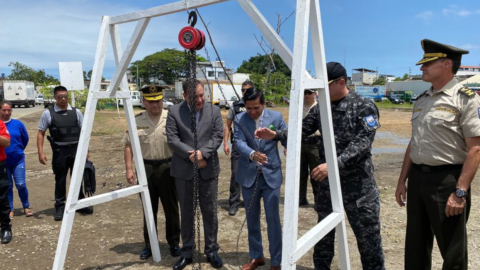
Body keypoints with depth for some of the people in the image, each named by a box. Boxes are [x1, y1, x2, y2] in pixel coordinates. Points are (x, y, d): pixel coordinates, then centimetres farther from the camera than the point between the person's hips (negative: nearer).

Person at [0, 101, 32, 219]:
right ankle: (10, 209, 20)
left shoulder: (18, 124, -5)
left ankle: (26, 207, 16)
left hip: (18, 159, 0)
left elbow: (25, 139, 9)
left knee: (21, 184, -2)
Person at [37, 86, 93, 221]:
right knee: (60, 180, 6)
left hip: (76, 149, 2)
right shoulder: (48, 113, -1)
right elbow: (41, 133, 1)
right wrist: (40, 152, -8)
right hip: (59, 150, -2)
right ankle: (59, 207, 18)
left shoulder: (76, 112, 4)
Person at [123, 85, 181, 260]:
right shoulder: (136, 121, 2)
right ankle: (149, 245, 27)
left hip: (167, 167, -2)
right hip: (145, 168, 2)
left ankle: (174, 243, 25)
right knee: (149, 209, 13)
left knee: (171, 207, 9)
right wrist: (129, 169, -1)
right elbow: (129, 146, 6)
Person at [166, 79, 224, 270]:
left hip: (208, 170, 1)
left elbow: (218, 136, -3)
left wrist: (203, 153, -17)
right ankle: (187, 252, 24)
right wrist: (190, 154, -17)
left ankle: (212, 251, 23)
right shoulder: (174, 111, -1)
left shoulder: (214, 110, 3)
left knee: (210, 212, 8)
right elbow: (172, 139, -7)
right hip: (184, 170, 0)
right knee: (186, 212, 11)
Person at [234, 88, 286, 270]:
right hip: (249, 176, 2)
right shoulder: (239, 119, -4)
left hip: (271, 175, -1)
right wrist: (252, 154, -37)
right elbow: (239, 142, -17)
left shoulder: (276, 117, -4)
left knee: (273, 219, 3)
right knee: (252, 219, 15)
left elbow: (287, 139, -3)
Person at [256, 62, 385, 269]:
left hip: (358, 184, -5)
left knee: (368, 237, 7)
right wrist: (275, 135, -6)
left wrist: (334, 164, -30)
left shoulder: (364, 106, -11)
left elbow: (362, 143, -20)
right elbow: (303, 130, 8)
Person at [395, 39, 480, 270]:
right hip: (417, 177, 7)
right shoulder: (421, 100, 11)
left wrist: (460, 192, -20)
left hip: (446, 179, -6)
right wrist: (403, 180, 14)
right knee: (415, 246, 17)